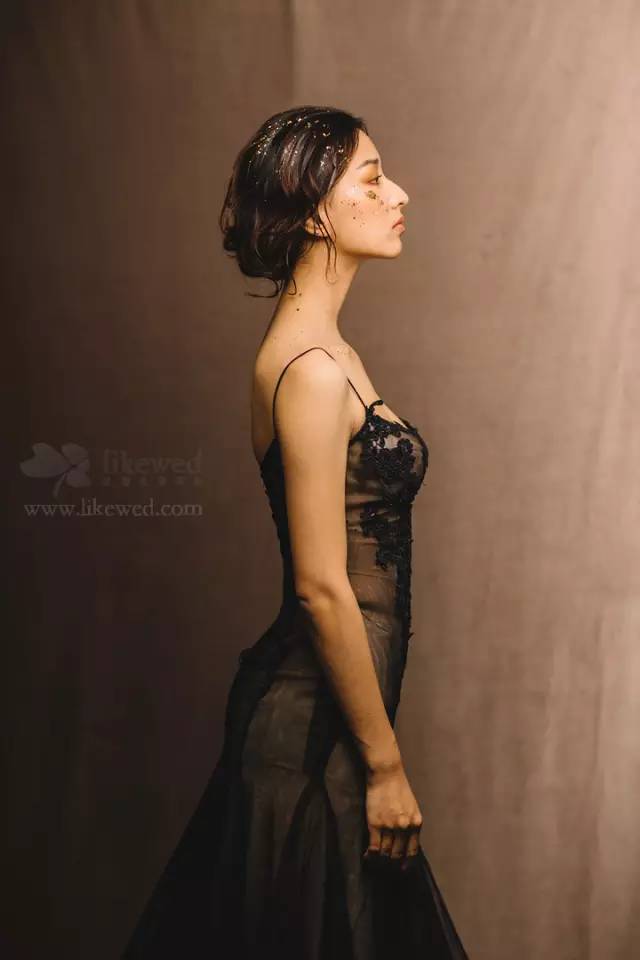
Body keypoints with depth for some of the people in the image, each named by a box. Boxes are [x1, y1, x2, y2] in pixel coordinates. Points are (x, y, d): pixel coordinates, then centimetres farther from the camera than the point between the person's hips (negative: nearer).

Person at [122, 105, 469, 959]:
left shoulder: (319, 347, 9)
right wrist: (386, 765, -15)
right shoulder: (312, 368, -20)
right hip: (320, 726, -9)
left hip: (310, 705, 9)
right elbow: (322, 588, -22)